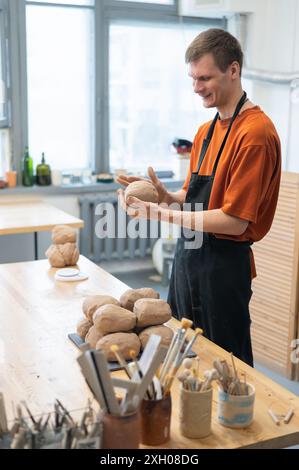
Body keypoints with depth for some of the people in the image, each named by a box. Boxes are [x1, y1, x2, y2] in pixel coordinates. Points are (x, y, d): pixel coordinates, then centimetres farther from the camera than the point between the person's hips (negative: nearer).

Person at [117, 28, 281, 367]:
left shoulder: (255, 132, -17)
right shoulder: (206, 131, 11)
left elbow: (235, 220, -21)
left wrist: (162, 214, -21)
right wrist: (166, 196, -4)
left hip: (224, 265, -8)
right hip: (188, 256, 8)